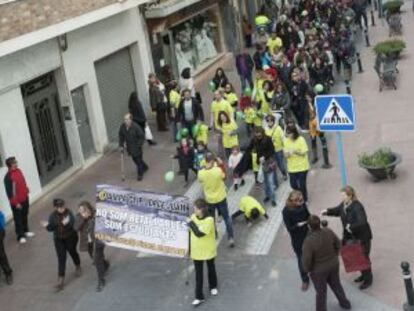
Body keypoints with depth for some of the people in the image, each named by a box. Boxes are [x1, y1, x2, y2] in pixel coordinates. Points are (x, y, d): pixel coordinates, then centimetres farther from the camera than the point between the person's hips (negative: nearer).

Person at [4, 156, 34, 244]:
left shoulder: (18, 171, 1)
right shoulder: (8, 177, -24)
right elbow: (9, 192, -22)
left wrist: (26, 191, 15)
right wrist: (15, 203, -20)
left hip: (24, 198, 8)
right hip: (16, 202, -8)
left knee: (25, 216, 22)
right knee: (18, 219, 4)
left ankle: (25, 231, 40)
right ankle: (20, 236, 15)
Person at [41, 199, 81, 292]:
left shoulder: (69, 213, -19)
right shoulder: (53, 216, -9)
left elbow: (73, 225, -28)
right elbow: (51, 228, -4)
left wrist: (67, 223, -47)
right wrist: (47, 226, -26)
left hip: (70, 238, -2)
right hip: (59, 239, 2)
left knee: (72, 252, 22)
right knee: (61, 258, -1)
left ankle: (78, 267, 53)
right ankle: (61, 280, 0)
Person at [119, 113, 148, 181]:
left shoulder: (135, 127, -24)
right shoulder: (122, 127, -9)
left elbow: (142, 137, -17)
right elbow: (121, 136, 6)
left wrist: (138, 145, -19)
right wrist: (121, 145, 2)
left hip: (136, 148, -6)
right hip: (129, 148, 6)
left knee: (138, 160, 4)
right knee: (135, 160, 20)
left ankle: (140, 174, 22)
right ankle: (144, 167, 46)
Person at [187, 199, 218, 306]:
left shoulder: (209, 220, -24)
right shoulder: (193, 217, -7)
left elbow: (199, 233, -32)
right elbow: (191, 233, 4)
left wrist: (191, 223, -28)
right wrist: (189, 248, 9)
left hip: (208, 250, -4)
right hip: (196, 251, 4)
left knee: (211, 268, 20)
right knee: (198, 273, 7)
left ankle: (213, 287, 45)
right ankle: (199, 297, 12)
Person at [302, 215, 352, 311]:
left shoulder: (309, 241, -35)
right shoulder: (328, 231, -19)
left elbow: (306, 260, -28)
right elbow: (338, 244, -2)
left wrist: (307, 269, -6)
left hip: (319, 270, -5)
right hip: (333, 264, 5)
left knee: (321, 291, 19)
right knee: (335, 284, 31)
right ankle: (345, 303, 51)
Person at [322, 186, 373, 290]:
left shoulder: (357, 207, -30)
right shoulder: (344, 204, -4)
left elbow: (362, 222, -41)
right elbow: (337, 210, 14)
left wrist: (351, 227, -38)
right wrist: (328, 211, -4)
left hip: (362, 237, -9)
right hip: (351, 236, 9)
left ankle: (368, 280, 23)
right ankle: (364, 275, 43)